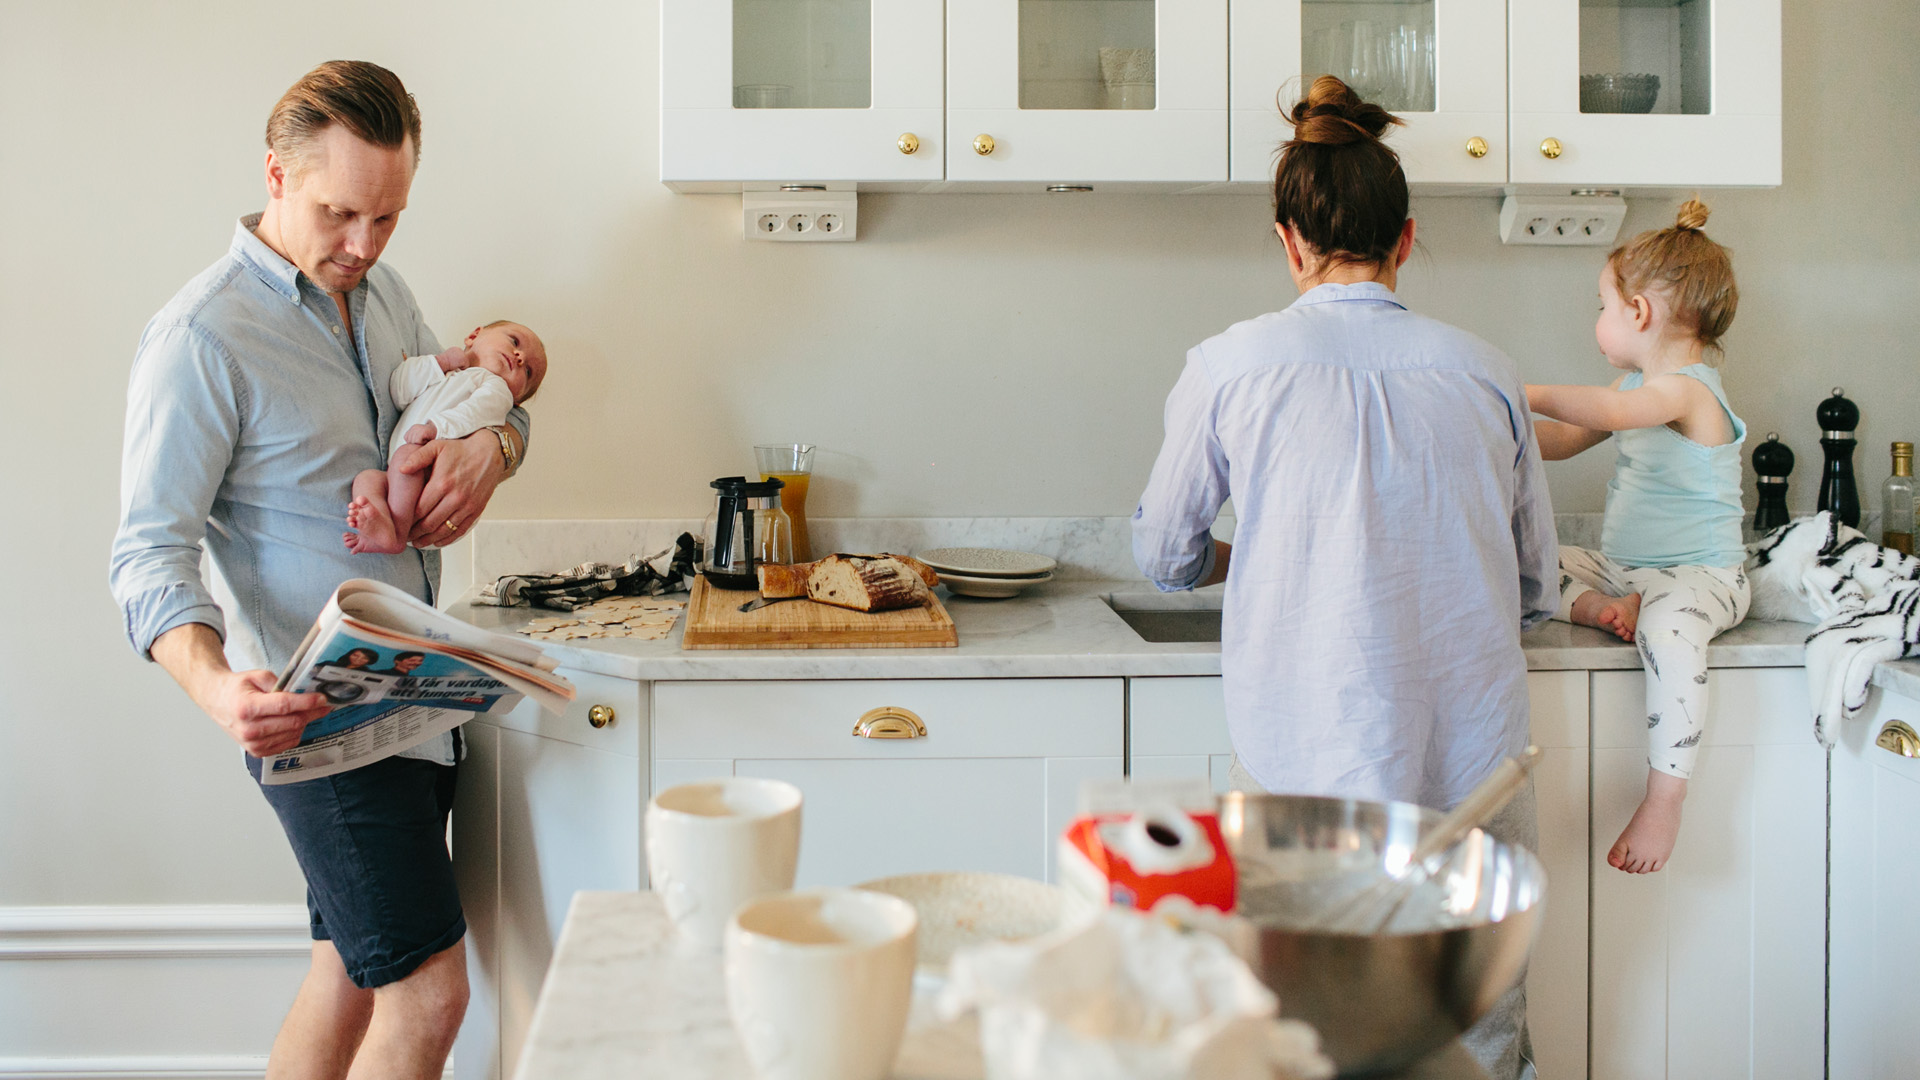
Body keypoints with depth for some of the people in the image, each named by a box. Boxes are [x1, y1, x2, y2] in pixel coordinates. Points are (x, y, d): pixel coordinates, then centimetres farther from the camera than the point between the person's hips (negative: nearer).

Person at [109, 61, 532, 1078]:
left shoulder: (380, 291, 10)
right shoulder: (200, 337, -16)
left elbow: (493, 394, 21)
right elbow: (150, 554, -18)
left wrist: (491, 442, -5)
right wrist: (214, 686, -37)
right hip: (315, 715, -8)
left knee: (353, 972, 17)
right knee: (427, 991, -8)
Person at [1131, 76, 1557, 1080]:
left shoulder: (1230, 365, -1)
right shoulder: (1482, 370, 5)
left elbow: (1163, 557, 12)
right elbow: (1533, 591, 15)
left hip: (1304, 769, -2)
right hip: (1473, 770, 2)